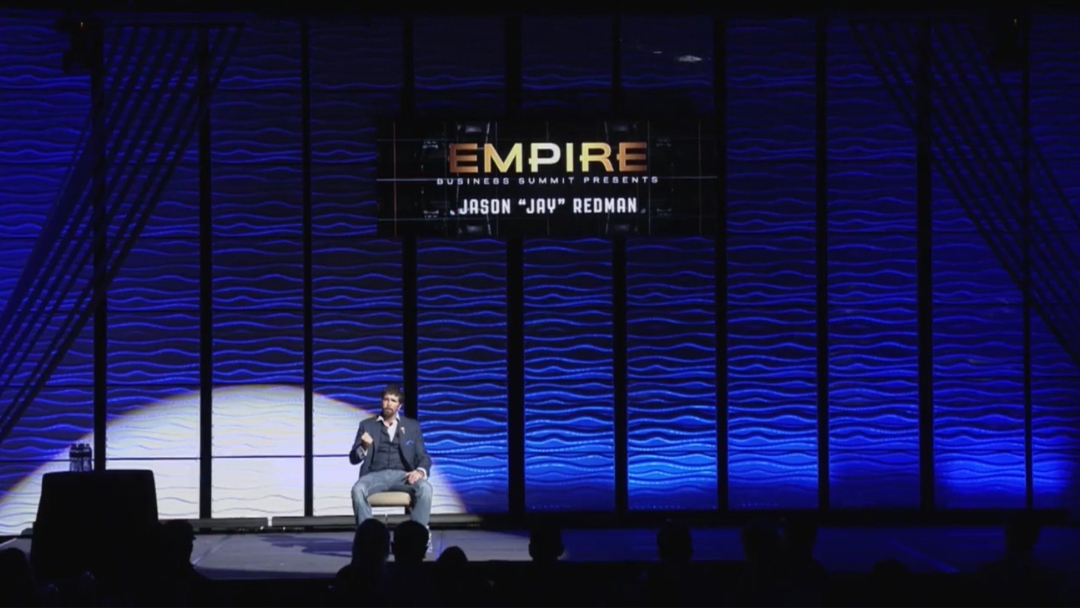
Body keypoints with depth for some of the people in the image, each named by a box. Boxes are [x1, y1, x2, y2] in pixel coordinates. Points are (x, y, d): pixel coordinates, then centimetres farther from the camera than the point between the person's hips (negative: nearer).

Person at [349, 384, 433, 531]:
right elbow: (354, 458, 10)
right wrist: (364, 447, -14)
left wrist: (420, 471, -14)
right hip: (376, 475, 0)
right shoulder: (367, 425, 14)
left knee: (425, 487, -33)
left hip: (402, 475, 0)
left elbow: (423, 456, 10)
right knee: (358, 489, -34)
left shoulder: (412, 426, 16)